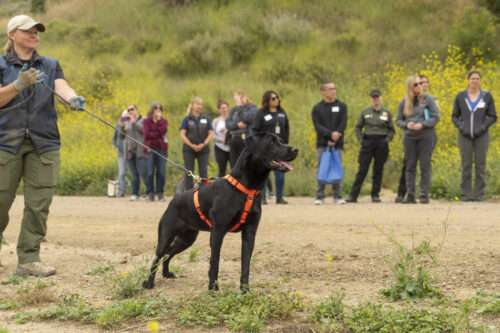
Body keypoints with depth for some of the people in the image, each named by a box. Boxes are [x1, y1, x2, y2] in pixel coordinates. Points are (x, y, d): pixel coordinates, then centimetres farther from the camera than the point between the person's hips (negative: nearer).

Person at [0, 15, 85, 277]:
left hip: (44, 143, 2)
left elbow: (61, 86, -7)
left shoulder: (50, 65, 12)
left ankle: (29, 259, 1)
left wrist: (73, 97, -30)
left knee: (39, 204, -3)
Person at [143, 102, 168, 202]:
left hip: (162, 148, 1)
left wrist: (159, 120, -5)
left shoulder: (163, 121, 13)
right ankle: (150, 193, -1)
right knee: (150, 172, -5)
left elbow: (163, 131, -7)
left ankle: (160, 193, 2)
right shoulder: (147, 121, 9)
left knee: (161, 172, -3)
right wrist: (158, 134, -9)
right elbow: (147, 134, -6)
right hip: (150, 148, -1)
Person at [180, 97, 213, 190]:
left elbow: (211, 134, 4)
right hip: (189, 149, -1)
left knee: (203, 172, -1)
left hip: (203, 149, 1)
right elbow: (182, 134, -3)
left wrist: (203, 144, -11)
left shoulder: (206, 119, 8)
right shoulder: (187, 119, 4)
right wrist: (192, 145, -13)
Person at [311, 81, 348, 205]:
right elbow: (317, 126, -5)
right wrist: (330, 134, -19)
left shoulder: (341, 106, 9)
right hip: (322, 144, 0)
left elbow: (343, 124, -1)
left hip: (337, 144, 1)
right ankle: (320, 197, 1)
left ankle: (338, 196, 4)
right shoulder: (317, 108, 6)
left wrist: (336, 136, -16)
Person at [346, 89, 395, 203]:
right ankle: (353, 195, -2)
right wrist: (361, 140, 0)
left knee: (378, 170, 3)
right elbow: (358, 127, 12)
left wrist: (386, 140, -5)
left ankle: (375, 195, 11)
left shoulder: (386, 113, 6)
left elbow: (391, 130, 9)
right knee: (362, 169, -4)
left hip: (381, 143, 0)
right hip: (367, 142, 0)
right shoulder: (365, 112, 6)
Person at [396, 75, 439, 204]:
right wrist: (407, 124, -11)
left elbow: (436, 117, -3)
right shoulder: (404, 102, 8)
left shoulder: (428, 99, 0)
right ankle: (410, 195, 7)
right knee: (410, 166, 3)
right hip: (410, 137, 3)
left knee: (425, 166, -2)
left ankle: (424, 195, 2)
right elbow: (399, 120, 11)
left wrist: (422, 124, -16)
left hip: (426, 136, -3)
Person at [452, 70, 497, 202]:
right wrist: (461, 128, -9)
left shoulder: (487, 96, 0)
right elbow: (454, 116, 8)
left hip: (481, 136, -1)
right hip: (465, 136, 1)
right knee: (466, 166, 1)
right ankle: (466, 195, 6)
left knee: (480, 165, 0)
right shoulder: (460, 96, 3)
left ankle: (479, 195, 5)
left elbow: (493, 117, 2)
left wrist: (482, 128, -13)